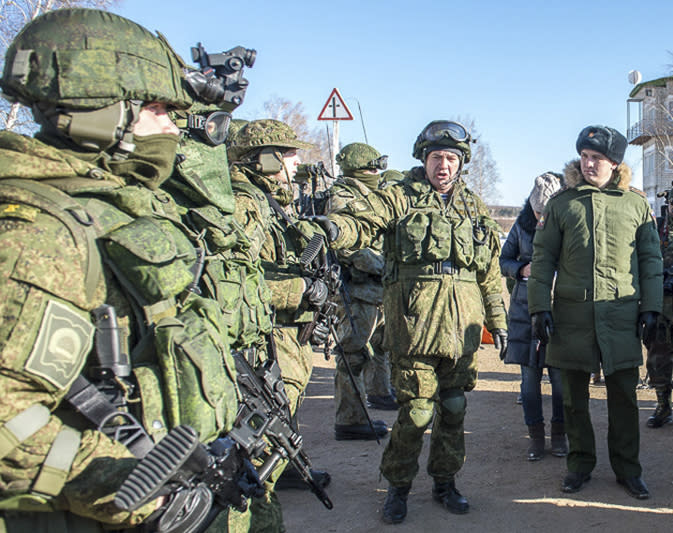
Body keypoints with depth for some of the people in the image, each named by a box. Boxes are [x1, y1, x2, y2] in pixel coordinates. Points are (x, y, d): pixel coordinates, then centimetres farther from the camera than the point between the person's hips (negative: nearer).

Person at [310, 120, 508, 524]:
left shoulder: (474, 208, 16)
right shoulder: (400, 198, 3)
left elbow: (490, 270, 20)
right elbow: (364, 222, -14)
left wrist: (498, 320, 19)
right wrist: (336, 227, -37)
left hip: (462, 323, 4)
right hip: (414, 320, -4)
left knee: (454, 406, 10)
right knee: (417, 408, -4)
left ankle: (445, 482, 26)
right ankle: (398, 486, 14)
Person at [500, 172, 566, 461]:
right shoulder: (522, 225, 4)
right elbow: (504, 261, 11)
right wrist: (523, 269, -8)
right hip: (526, 304, 2)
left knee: (560, 374, 0)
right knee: (529, 374, 3)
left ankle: (559, 434, 16)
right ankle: (536, 436, 14)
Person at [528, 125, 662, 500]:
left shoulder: (636, 203, 7)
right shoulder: (562, 203, 6)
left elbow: (651, 259, 9)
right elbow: (543, 258, 5)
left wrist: (650, 308, 1)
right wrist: (540, 307, -3)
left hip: (621, 314, 0)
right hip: (572, 314, 0)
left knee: (624, 395, 5)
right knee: (575, 395, 8)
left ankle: (628, 468, 19)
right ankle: (580, 465, 22)